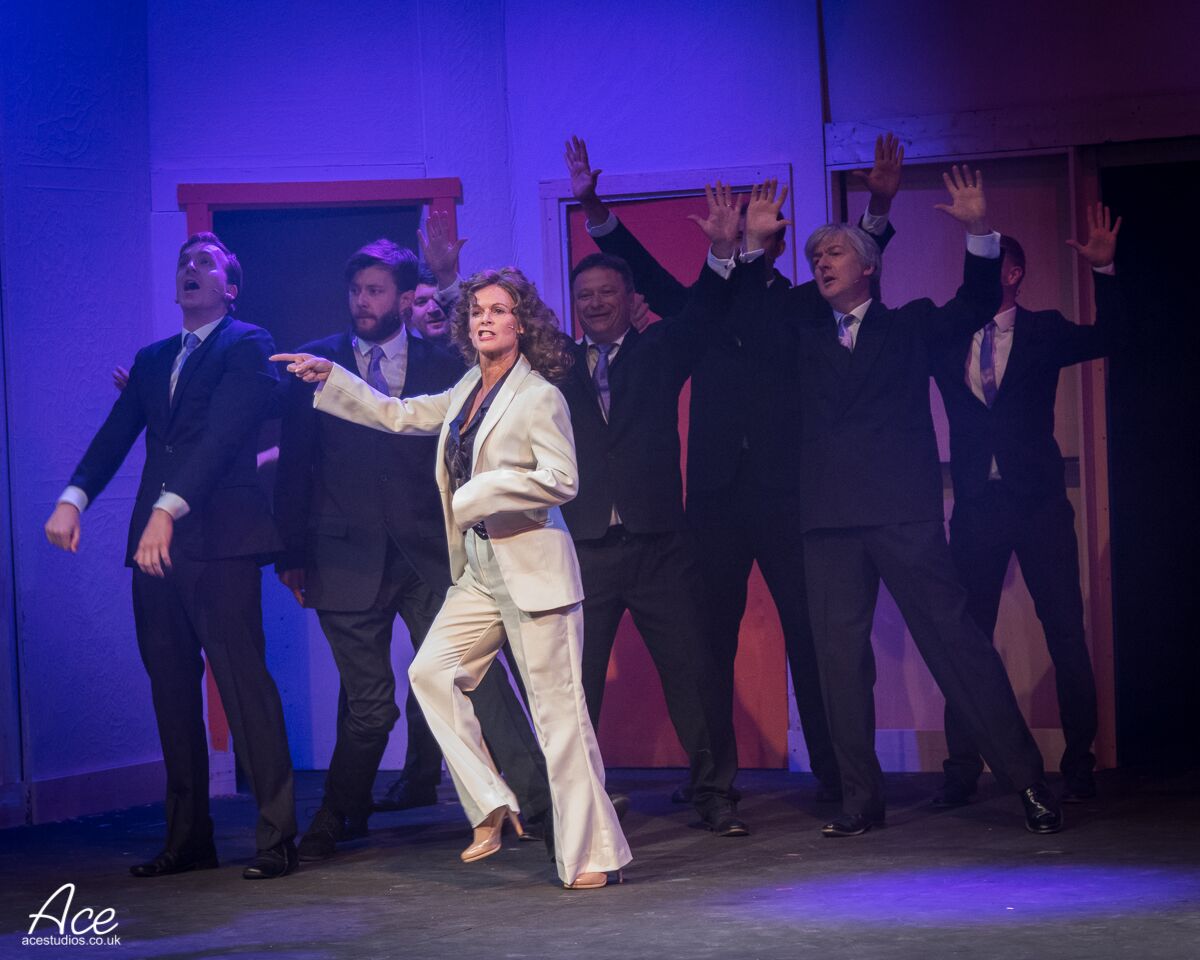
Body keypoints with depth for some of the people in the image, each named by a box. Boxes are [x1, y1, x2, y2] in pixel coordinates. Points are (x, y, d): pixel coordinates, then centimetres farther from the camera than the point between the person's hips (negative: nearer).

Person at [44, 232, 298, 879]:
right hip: (154, 542, 7)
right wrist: (73, 497, -8)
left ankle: (276, 838, -8)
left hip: (219, 540, -7)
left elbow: (223, 434, -12)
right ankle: (187, 839, 14)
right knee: (171, 692, 7)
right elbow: (116, 435, 11)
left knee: (243, 682, -11)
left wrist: (170, 508, -24)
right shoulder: (152, 360, 22)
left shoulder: (247, 345, 1)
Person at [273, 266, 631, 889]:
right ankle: (490, 806, 3)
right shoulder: (468, 392, 14)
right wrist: (328, 377, 20)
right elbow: (399, 415, 25)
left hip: (531, 568, -8)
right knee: (431, 670, -4)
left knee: (558, 706, -7)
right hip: (478, 569, 8)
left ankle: (592, 854, -2)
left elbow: (561, 480, -17)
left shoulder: (537, 396, -9)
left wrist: (477, 493, -15)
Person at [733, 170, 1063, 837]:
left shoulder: (909, 326, 12)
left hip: (905, 512, -3)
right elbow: (753, 321, 6)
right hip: (831, 518, 4)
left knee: (954, 638, -6)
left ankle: (1027, 778, -2)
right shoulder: (805, 337, 19)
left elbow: (976, 307, 0)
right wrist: (755, 247, -3)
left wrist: (979, 233, -13)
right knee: (840, 656, 1)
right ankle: (862, 797, 8)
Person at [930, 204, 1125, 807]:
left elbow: (1105, 339, -9)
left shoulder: (1043, 331, 3)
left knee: (1066, 633, -1)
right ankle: (962, 771, 8)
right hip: (977, 503, 2)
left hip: (1038, 502, -2)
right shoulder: (947, 338, 9)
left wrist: (1103, 270, -21)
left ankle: (1078, 765, 7)